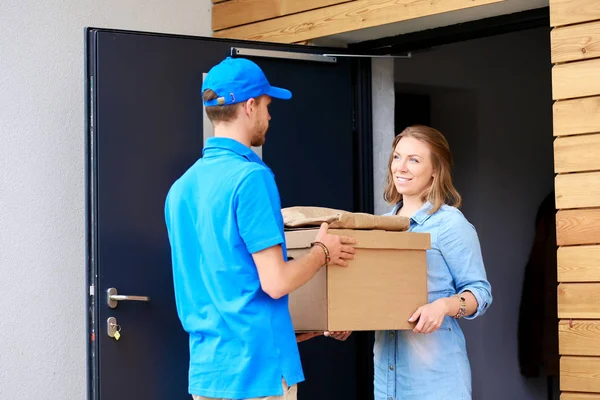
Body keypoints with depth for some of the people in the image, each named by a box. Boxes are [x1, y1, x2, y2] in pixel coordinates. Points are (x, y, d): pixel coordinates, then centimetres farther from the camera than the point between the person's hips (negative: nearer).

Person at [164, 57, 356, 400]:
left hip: (206, 368, 8)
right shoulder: (250, 177, -15)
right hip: (256, 366, -8)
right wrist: (322, 252, 1)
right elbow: (275, 281, -18)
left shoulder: (182, 187, 9)